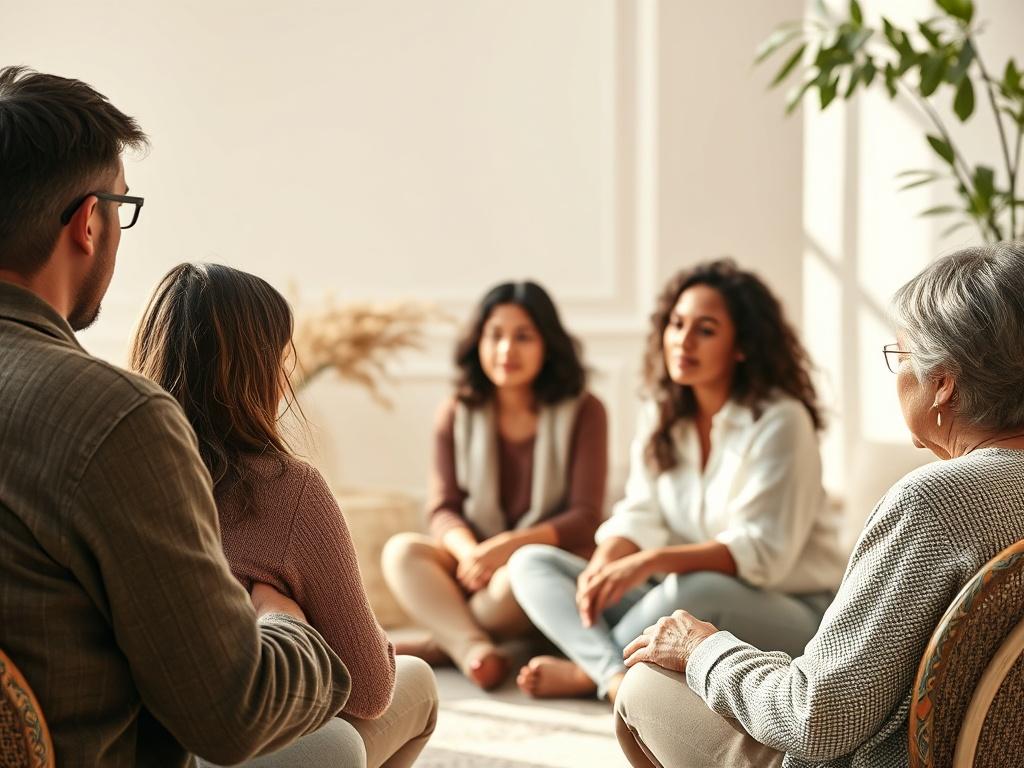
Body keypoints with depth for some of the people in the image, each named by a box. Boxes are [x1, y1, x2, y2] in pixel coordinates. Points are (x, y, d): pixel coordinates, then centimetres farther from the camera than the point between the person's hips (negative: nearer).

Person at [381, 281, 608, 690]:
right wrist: (468, 552, -22)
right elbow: (443, 509, 2)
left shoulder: (582, 411, -2)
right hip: (475, 563, 4)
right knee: (402, 550, -23)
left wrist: (508, 545, -23)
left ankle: (441, 644, -18)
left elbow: (585, 517, -8)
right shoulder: (457, 415, 8)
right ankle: (474, 647, -40)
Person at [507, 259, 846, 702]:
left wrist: (652, 562, -35)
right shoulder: (662, 416, 7)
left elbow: (763, 552, -22)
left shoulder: (779, 421, -14)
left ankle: (585, 671, -15)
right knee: (530, 563, -6)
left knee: (698, 590, -41)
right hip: (691, 613, 7)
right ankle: (616, 676, -31)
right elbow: (639, 518, 2)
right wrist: (604, 564, -22)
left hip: (789, 613, -6)